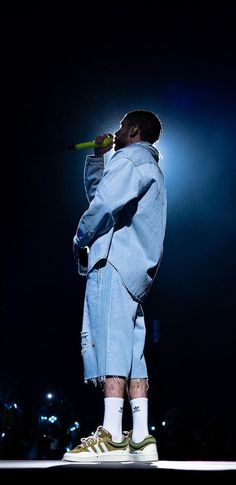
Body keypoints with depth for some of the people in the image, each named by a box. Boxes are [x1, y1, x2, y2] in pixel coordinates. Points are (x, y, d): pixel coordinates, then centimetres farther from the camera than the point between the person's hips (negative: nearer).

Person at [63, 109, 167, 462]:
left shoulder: (130, 158, 1)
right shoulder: (150, 168, 32)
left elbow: (105, 203, -17)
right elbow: (96, 192, 41)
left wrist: (80, 239, -4)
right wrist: (97, 155, 35)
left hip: (114, 260, -10)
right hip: (135, 269, 10)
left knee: (109, 339, -17)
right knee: (130, 349, 4)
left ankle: (111, 437, -22)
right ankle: (141, 439, 2)